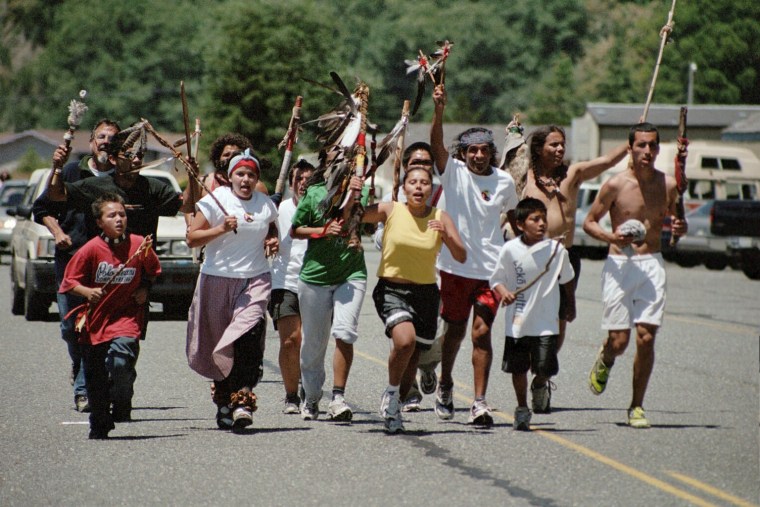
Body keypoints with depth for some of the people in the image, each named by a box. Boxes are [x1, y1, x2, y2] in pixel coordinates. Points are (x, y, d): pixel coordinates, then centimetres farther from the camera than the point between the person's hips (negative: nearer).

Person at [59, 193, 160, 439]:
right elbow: (70, 280, -4)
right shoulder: (91, 249, -9)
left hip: (126, 316, -1)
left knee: (121, 359, -25)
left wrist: (145, 289, 0)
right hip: (95, 319, 1)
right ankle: (99, 426, 25)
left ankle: (122, 407, 1)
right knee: (96, 380, 6)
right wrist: (87, 291, -21)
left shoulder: (139, 244, -3)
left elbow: (154, 271, 16)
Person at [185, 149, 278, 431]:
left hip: (255, 280, 1)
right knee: (218, 344, 6)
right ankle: (224, 402, 24)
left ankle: (243, 402, -25)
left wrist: (273, 241, 9)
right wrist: (222, 229, -18)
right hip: (218, 280, -1)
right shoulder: (216, 201, -2)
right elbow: (191, 238, -5)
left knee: (247, 337, -21)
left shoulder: (266, 205, 9)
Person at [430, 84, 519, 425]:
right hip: (456, 265, 0)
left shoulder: (504, 181, 4)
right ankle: (445, 385, 36)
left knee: (482, 332, -8)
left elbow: (514, 216, 20)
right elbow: (436, 145, -19)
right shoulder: (454, 172, -2)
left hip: (491, 268, 0)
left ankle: (480, 402, -9)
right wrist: (439, 110, -34)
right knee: (454, 330, 12)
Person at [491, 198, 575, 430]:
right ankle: (522, 409, 28)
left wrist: (570, 306, 21)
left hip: (547, 321, 0)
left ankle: (539, 386, 29)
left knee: (545, 368, -7)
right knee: (518, 368, 7)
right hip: (517, 322, 0)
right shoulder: (510, 249, -8)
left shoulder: (557, 249, -5)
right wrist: (504, 292, -20)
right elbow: (496, 280, 0)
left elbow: (567, 280, 12)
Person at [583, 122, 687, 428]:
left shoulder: (667, 185, 4)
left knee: (646, 338, -7)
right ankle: (605, 360, 35)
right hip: (619, 264, -2)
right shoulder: (616, 185, -5)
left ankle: (637, 407, 6)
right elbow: (589, 222, 3)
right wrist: (611, 237, -16)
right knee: (619, 341, -4)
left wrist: (680, 228, -4)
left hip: (652, 265, 2)